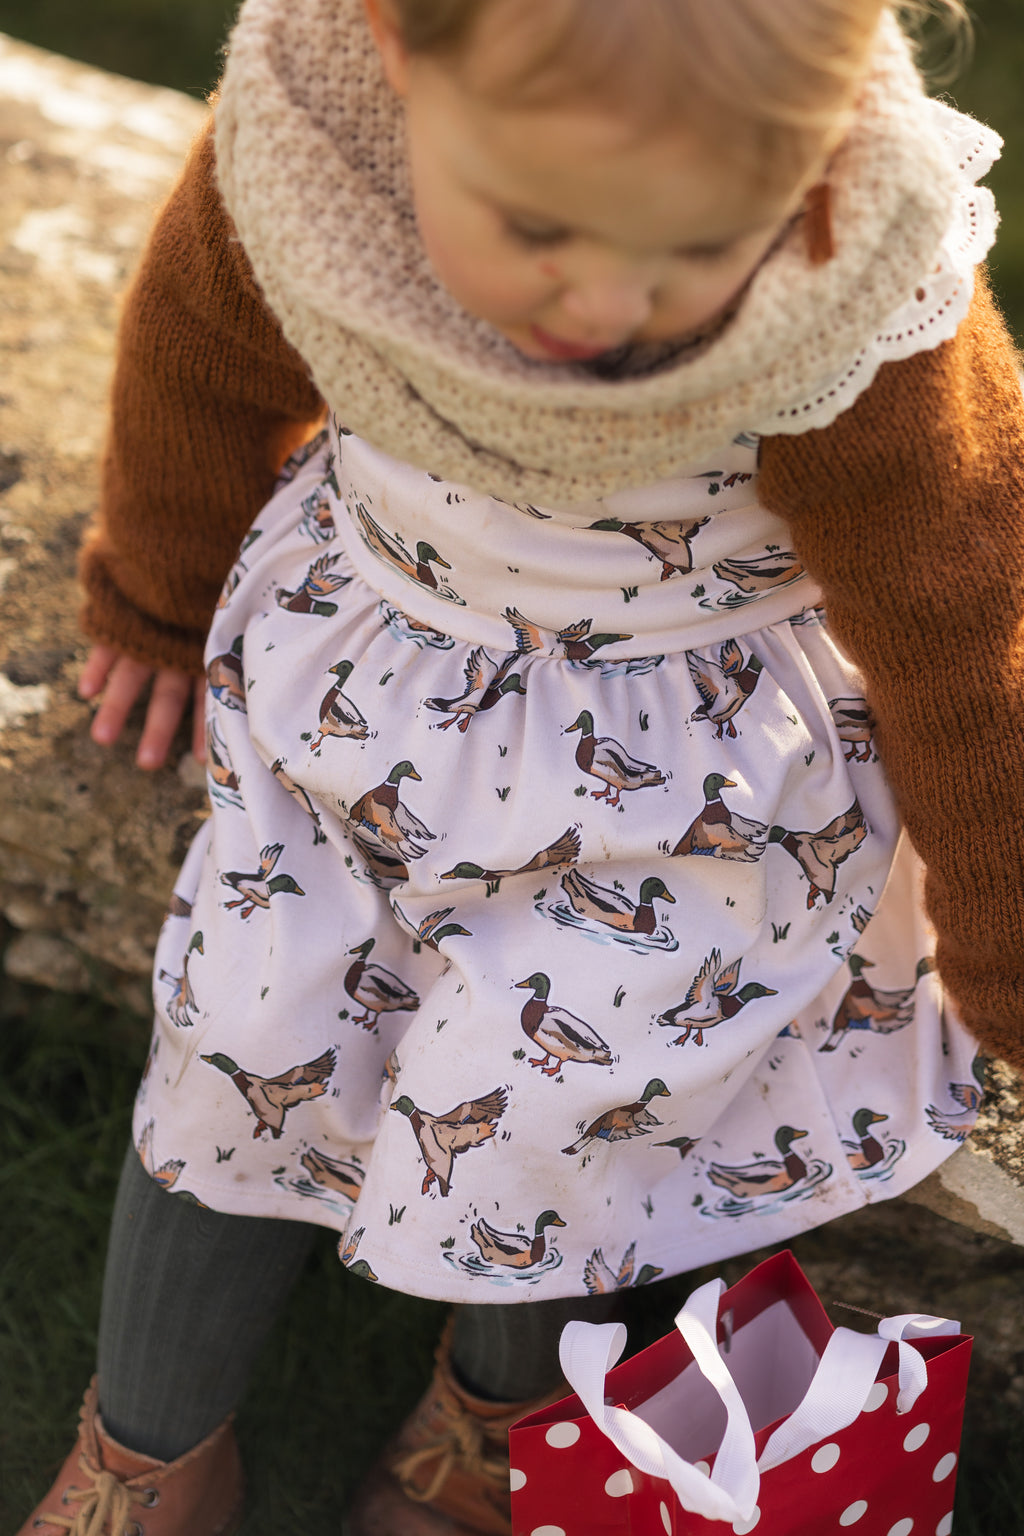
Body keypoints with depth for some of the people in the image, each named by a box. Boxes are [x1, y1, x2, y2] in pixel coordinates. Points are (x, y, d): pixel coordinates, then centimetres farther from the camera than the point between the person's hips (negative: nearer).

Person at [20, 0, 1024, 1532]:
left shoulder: (860, 333, -34)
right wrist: (158, 590, 18)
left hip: (680, 757, -3)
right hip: (369, 663, 4)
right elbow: (205, 363, -2)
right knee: (240, 1043, 9)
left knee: (520, 1110, -3)